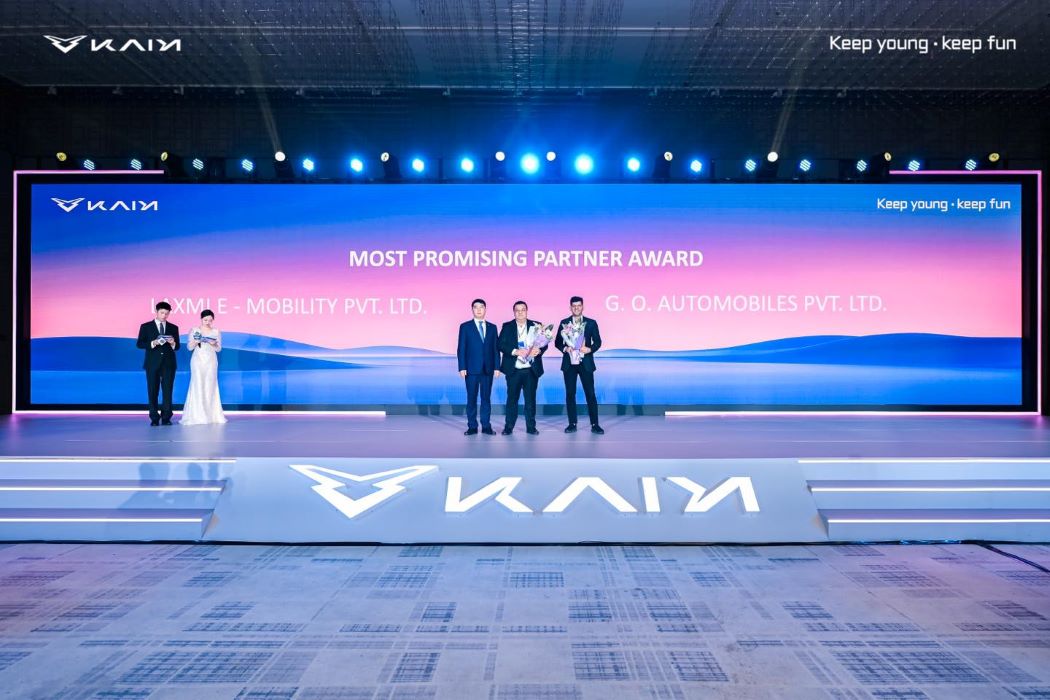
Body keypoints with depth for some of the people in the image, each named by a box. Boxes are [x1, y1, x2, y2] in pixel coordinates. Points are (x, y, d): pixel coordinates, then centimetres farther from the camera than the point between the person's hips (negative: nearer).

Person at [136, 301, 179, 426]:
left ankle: (166, 418, 4)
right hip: (153, 364, -1)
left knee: (168, 391, -1)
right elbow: (139, 344, 0)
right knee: (153, 391, 1)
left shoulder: (173, 328, 11)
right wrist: (153, 343, -16)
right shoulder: (146, 326, 6)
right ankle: (154, 418, 7)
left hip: (168, 364, 1)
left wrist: (173, 343, -12)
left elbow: (177, 347, 11)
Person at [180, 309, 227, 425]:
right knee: (197, 386, -7)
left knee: (210, 387, 0)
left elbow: (219, 349, 4)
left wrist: (213, 344, -16)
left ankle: (211, 415, 3)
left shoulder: (216, 332, 6)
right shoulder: (194, 331, 3)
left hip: (211, 361, 1)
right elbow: (189, 347, 1)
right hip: (198, 361, -1)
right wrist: (195, 341, -18)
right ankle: (197, 416, -5)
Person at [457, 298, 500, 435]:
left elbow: (496, 348, 9)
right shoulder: (465, 326, 3)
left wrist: (497, 367, 1)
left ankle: (486, 426, 10)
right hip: (472, 368, -2)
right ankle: (472, 427, 7)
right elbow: (461, 349, 0)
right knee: (472, 398, 1)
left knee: (486, 398, 5)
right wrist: (462, 367, -8)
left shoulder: (492, 327, 11)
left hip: (488, 369, 2)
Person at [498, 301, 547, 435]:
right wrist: (515, 351, -18)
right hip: (513, 370, -1)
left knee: (531, 398, 3)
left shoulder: (536, 326, 7)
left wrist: (539, 350, -19)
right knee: (512, 398, 3)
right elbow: (500, 344, -4)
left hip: (531, 370, 1)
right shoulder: (507, 327, 5)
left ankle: (531, 427, 11)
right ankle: (509, 426, 10)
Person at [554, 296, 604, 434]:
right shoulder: (564, 323, 6)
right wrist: (565, 348, -12)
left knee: (590, 393, -3)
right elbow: (557, 342, 7)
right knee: (570, 393, 4)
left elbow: (598, 341, 3)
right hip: (569, 363, 1)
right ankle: (572, 424, 11)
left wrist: (590, 349, -16)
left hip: (585, 363, -1)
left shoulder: (591, 323, 4)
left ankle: (595, 424, 2)